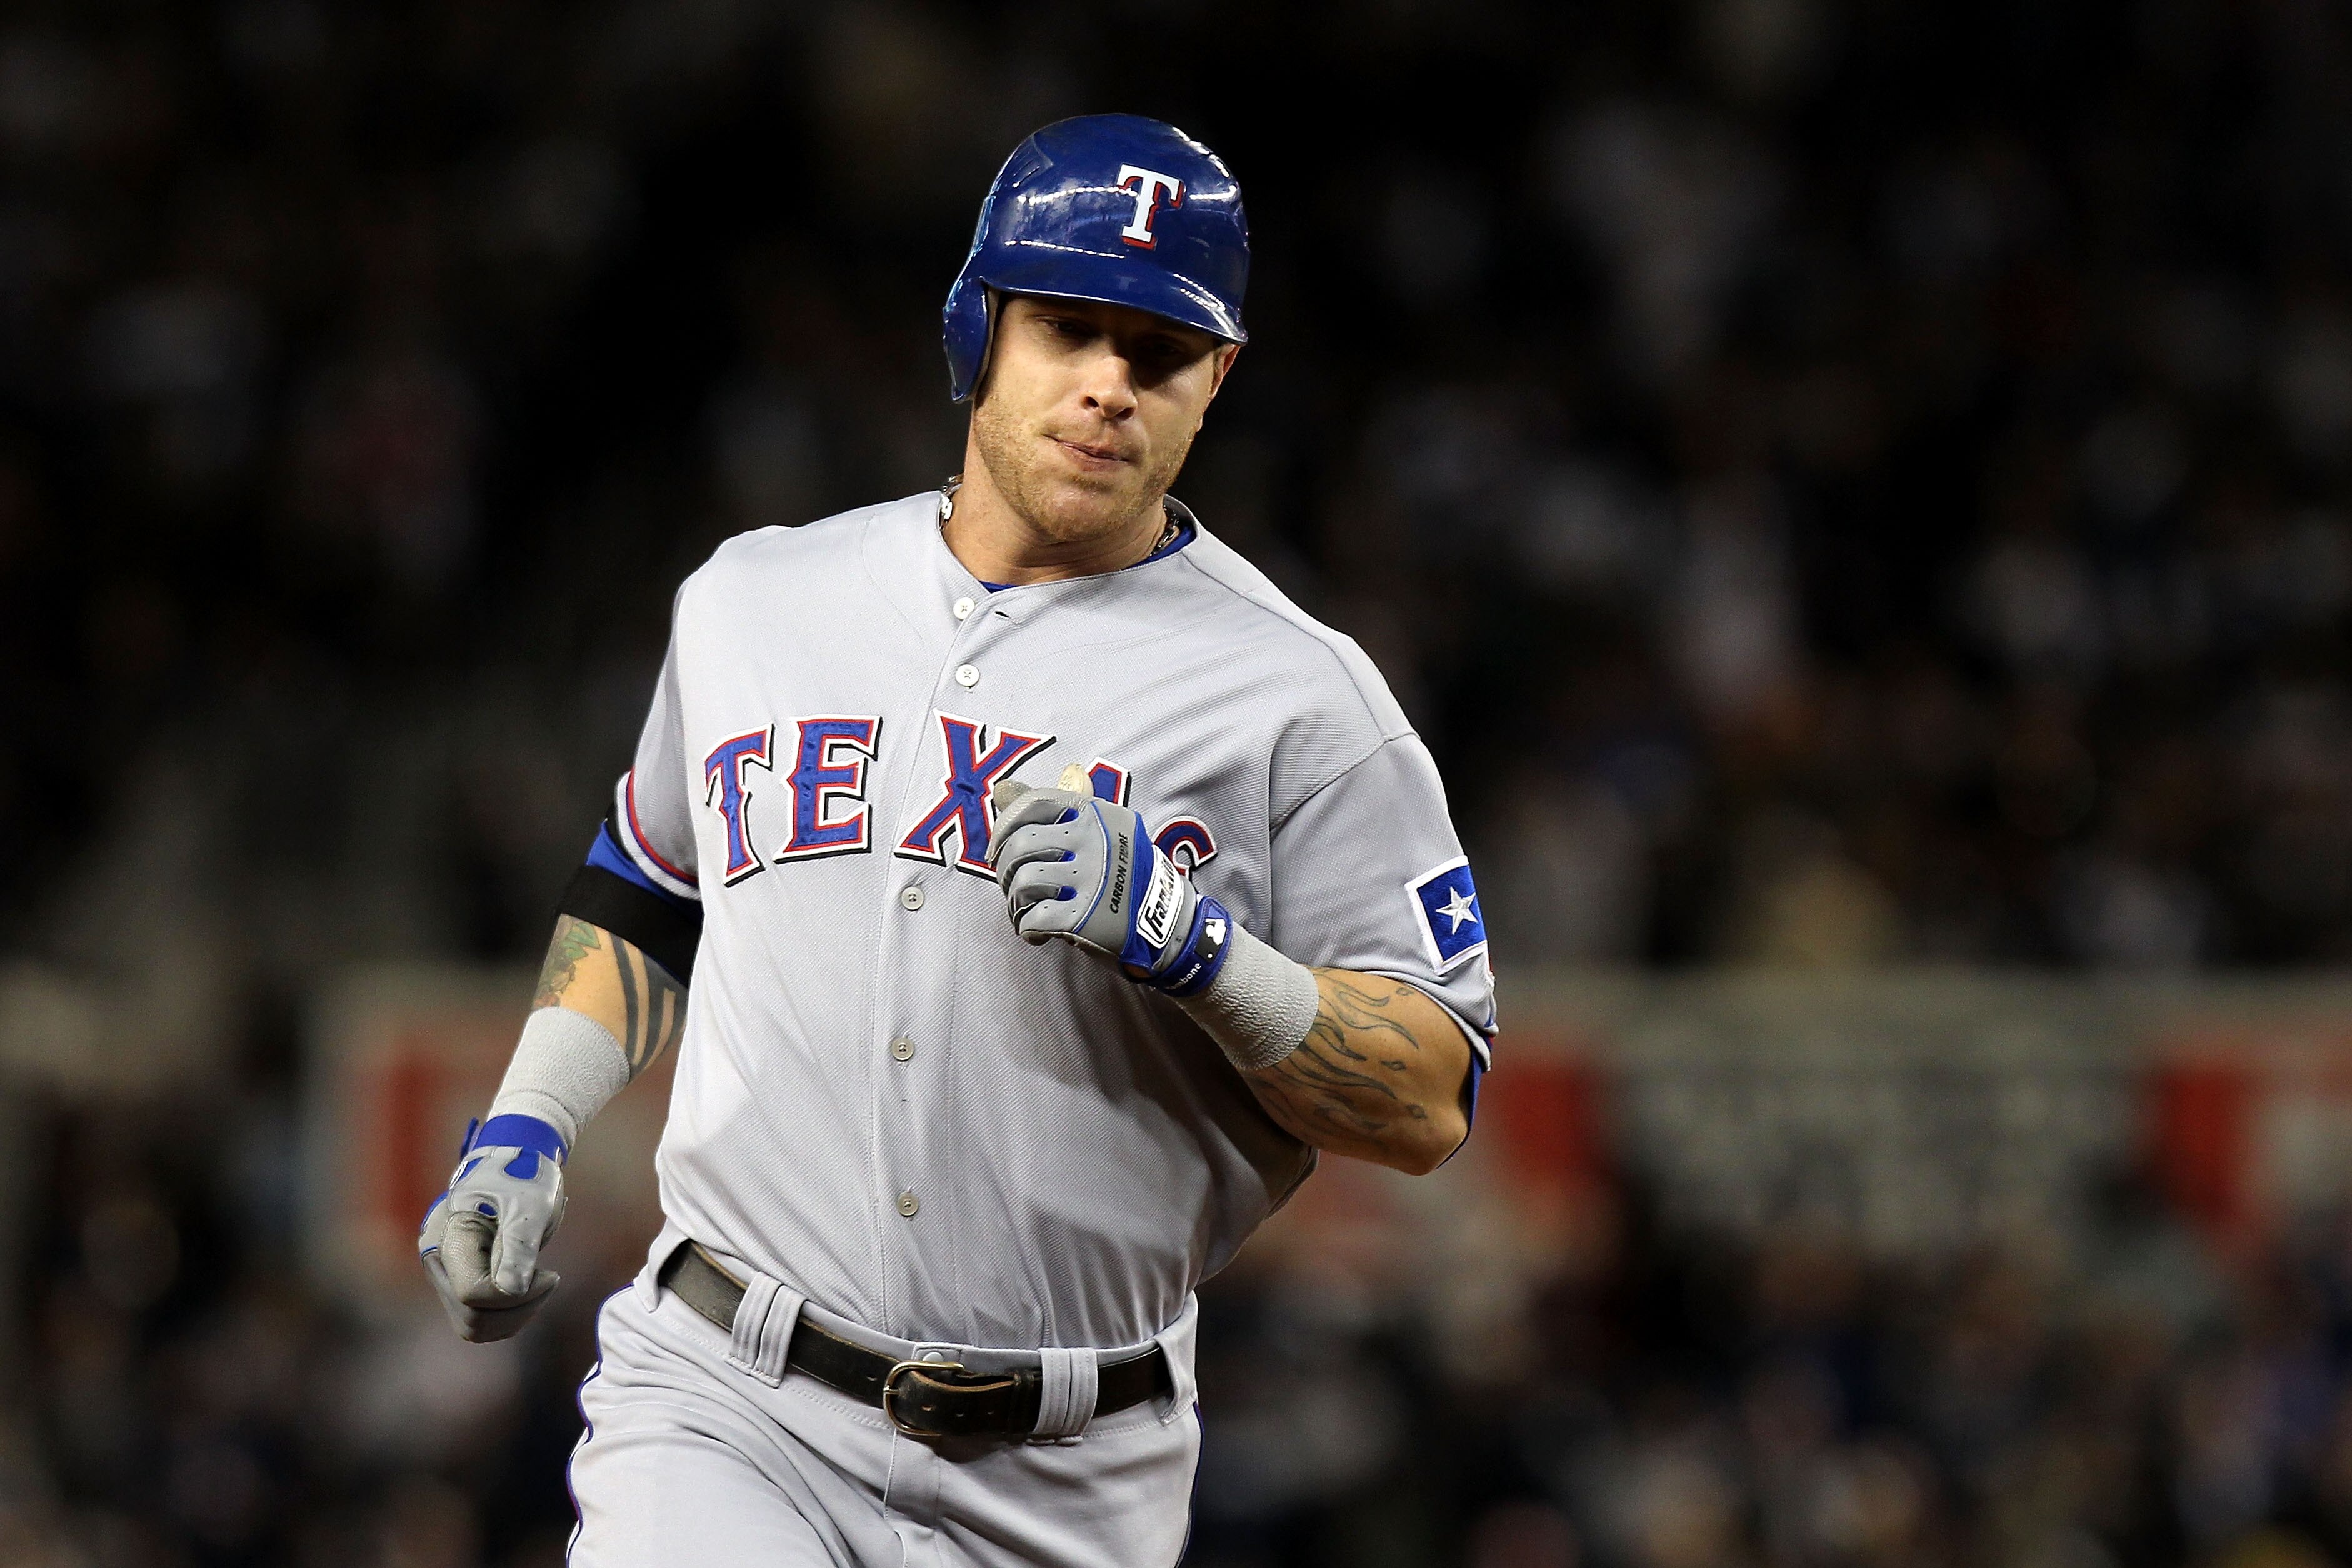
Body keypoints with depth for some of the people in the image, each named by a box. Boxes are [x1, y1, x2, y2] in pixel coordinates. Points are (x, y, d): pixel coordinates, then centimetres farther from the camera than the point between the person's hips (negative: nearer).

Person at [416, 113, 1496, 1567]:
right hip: (725, 1418, 1)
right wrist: (523, 1131, 13)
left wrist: (1196, 944, -19)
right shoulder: (752, 602, 11)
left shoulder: (1297, 696, -1)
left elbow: (1433, 1104, -5)